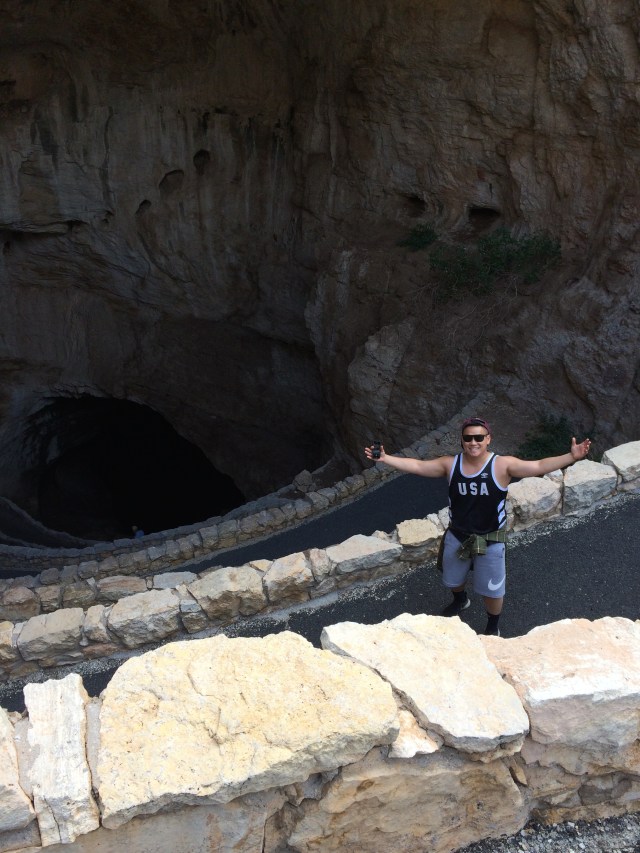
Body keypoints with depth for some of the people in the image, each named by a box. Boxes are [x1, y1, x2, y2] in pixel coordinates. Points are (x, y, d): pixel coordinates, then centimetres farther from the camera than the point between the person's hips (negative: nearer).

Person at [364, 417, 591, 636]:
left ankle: (493, 626, 43)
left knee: (492, 591, 12)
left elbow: (539, 466, -28)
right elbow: (416, 465, -6)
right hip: (457, 536, 3)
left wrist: (571, 457, -40)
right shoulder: (450, 464, -11)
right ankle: (460, 600, 64)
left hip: (490, 540, -3)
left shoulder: (503, 465, -20)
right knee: (453, 579, 28)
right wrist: (385, 458, -13)